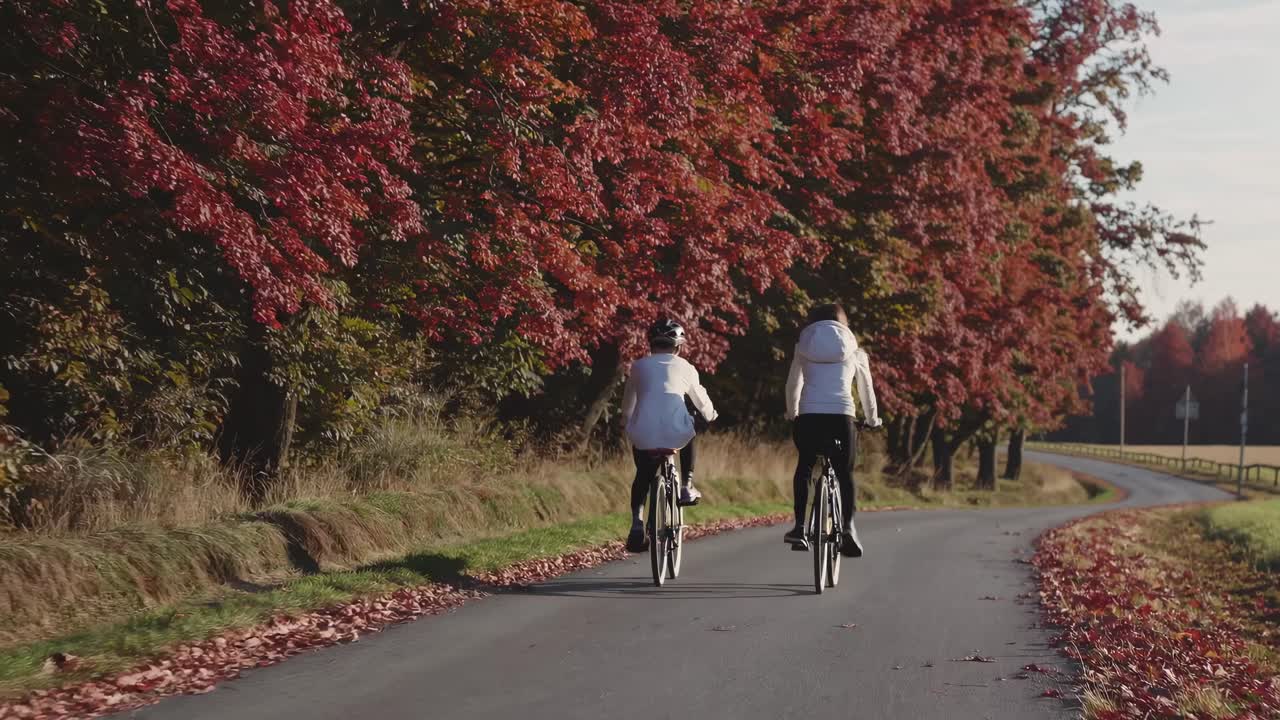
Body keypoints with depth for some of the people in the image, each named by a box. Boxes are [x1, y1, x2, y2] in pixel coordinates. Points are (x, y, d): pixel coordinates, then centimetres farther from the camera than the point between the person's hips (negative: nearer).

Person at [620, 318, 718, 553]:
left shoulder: (639, 366, 20)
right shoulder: (684, 367, 18)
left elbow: (628, 403, 33)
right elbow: (702, 401, 31)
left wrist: (626, 422, 54)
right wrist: (710, 416, 54)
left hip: (642, 435, 1)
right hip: (676, 434, -1)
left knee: (643, 474, 29)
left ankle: (637, 523, 11)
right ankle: (686, 486, 28)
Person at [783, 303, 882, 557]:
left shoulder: (804, 347, 17)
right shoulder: (854, 351, 16)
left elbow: (793, 385, 23)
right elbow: (866, 389, 24)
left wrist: (791, 413, 39)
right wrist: (872, 419, 39)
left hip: (808, 416, 1)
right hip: (842, 416, -1)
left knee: (804, 467, 20)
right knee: (845, 474, 10)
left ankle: (799, 526, 7)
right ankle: (848, 527, -11)